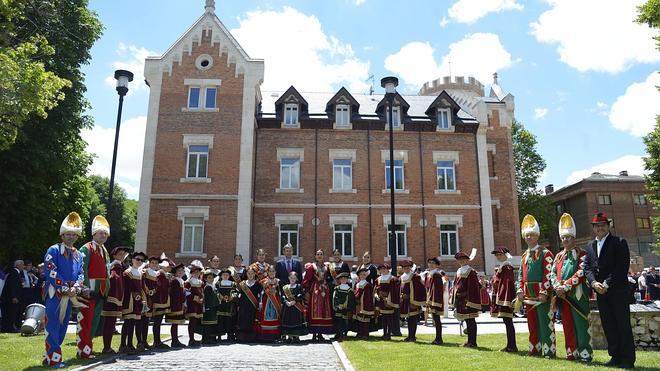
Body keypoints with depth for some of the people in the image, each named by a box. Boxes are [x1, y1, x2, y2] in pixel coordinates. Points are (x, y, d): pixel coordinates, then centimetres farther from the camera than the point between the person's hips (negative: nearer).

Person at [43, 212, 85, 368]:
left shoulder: (78, 254, 14)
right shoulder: (54, 250, -5)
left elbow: (80, 274, 11)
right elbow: (50, 271, -14)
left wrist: (75, 288, -9)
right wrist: (65, 288, -16)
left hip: (70, 295, 7)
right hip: (55, 293, -7)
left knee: (63, 326, 11)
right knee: (53, 326, -6)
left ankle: (51, 354, 21)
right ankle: (53, 358, -2)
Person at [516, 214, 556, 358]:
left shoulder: (545, 253, -6)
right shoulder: (524, 256, 15)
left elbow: (549, 274, -13)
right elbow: (521, 275, 16)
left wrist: (544, 292, -19)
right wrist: (520, 291, 4)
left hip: (542, 294, -7)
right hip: (528, 295, 7)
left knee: (545, 322, -3)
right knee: (532, 323, 12)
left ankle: (548, 351, 4)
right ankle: (535, 349, 22)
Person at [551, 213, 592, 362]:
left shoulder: (582, 254, -3)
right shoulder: (559, 256, 15)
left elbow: (581, 274, -15)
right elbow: (553, 274, 8)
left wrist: (565, 287, -18)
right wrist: (558, 288, -10)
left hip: (577, 294, -5)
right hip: (562, 295, 5)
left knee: (580, 323, -2)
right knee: (567, 324, 9)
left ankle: (585, 353, 6)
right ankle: (572, 352, 17)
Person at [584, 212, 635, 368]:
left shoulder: (619, 243, -2)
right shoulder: (589, 247, 14)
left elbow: (622, 266, -11)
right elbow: (587, 268, 7)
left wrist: (607, 284, -16)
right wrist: (594, 283, -11)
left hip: (618, 290, -5)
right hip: (600, 292, 5)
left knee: (623, 325, -1)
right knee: (608, 326, 8)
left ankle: (627, 359, 7)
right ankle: (615, 356, 17)